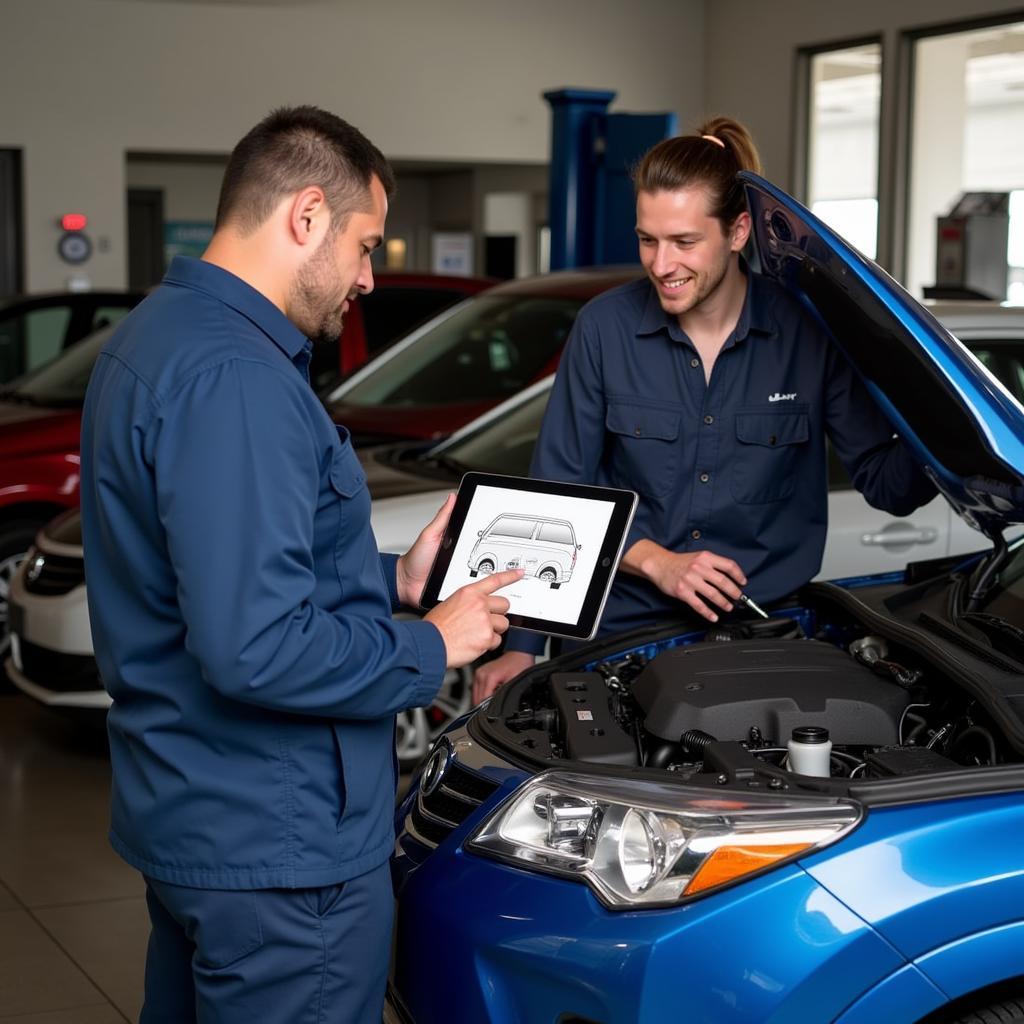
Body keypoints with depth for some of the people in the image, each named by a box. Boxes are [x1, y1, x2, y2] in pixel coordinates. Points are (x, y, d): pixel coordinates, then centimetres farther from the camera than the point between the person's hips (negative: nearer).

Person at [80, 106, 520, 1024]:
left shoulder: (156, 337, 11)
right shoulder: (234, 378, -23)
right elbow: (256, 649, -28)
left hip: (185, 817, 10)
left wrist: (392, 580, 13)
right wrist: (430, 648, -15)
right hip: (278, 847, -10)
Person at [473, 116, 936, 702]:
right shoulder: (606, 328, -2)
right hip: (622, 632, 0)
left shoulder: (809, 333, -3)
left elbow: (889, 483, -1)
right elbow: (557, 492, 0)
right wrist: (657, 561, -12)